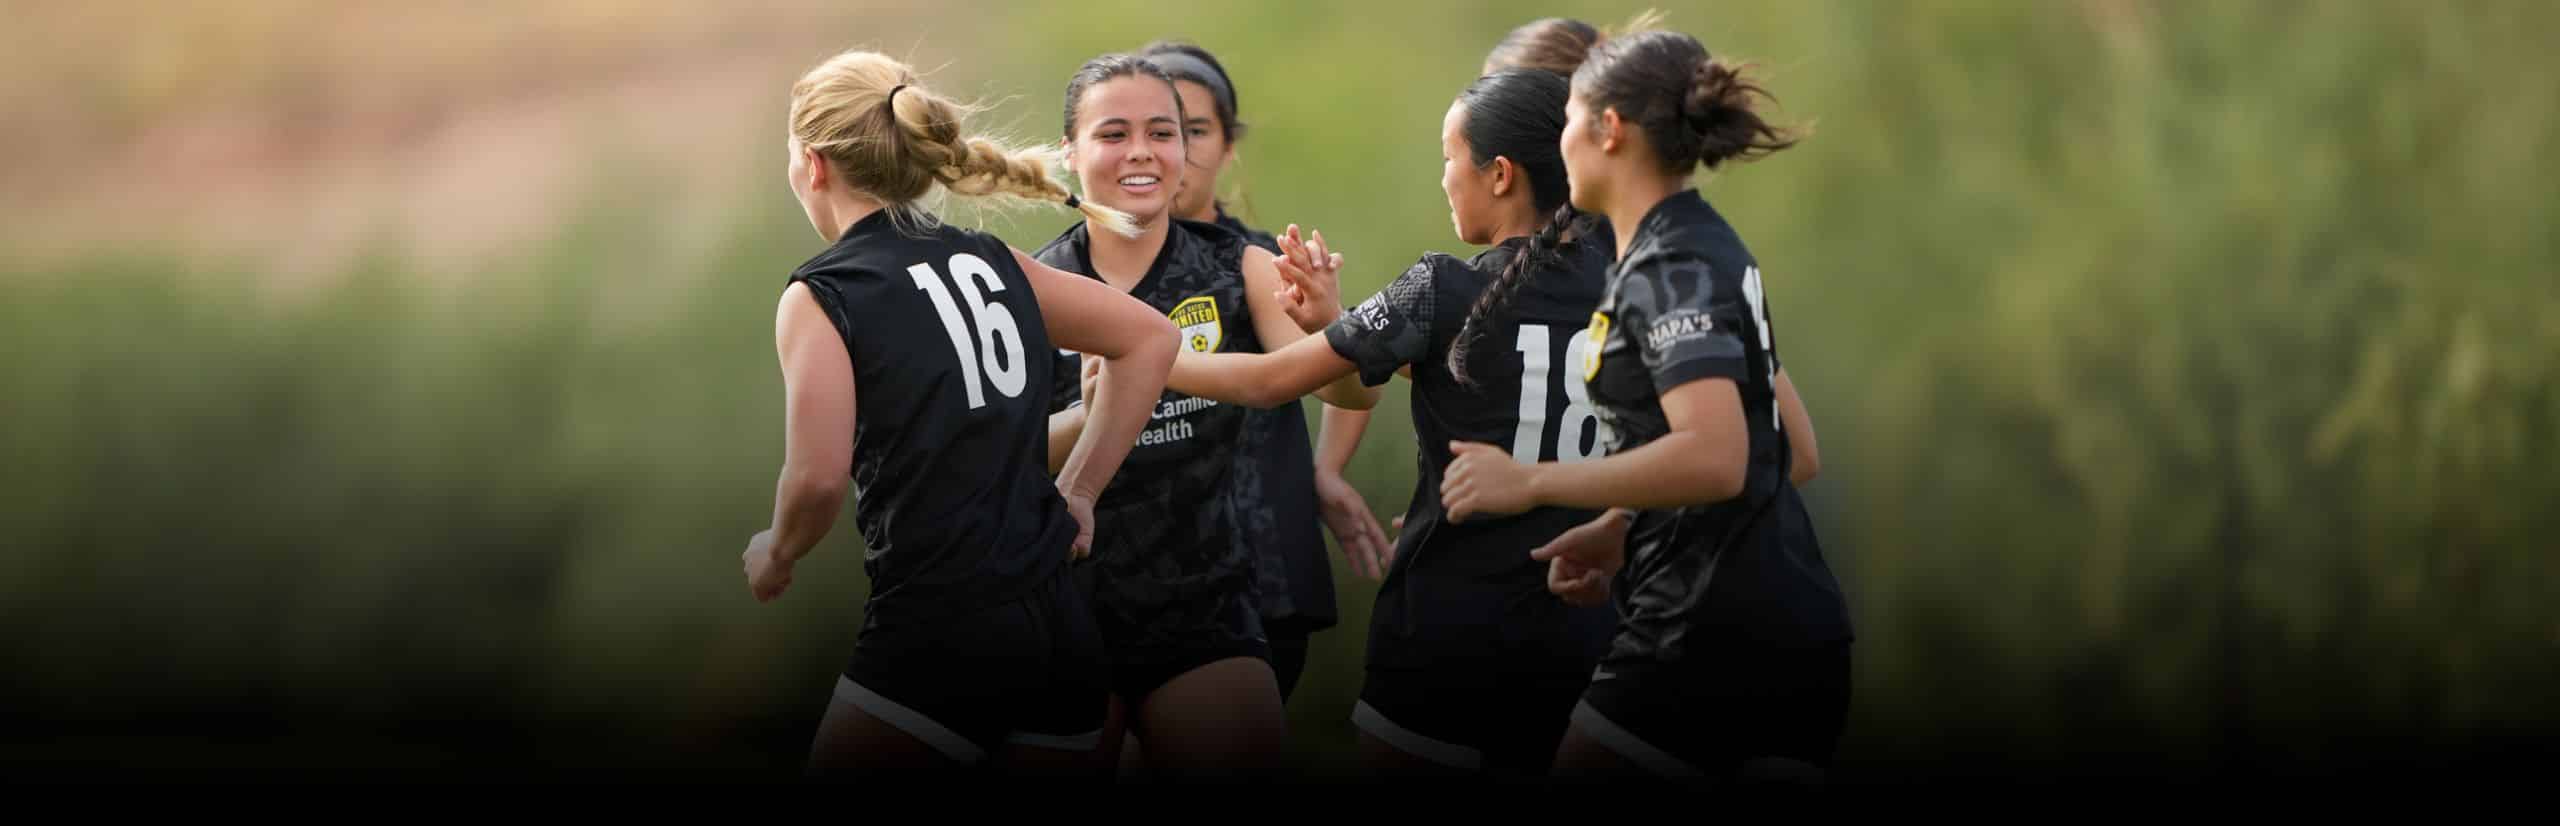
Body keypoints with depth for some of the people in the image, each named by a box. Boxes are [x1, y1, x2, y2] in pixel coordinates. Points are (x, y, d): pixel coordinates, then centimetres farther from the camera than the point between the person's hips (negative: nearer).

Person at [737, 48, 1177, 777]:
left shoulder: (823, 294, -6)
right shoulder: (993, 264, 13)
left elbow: (820, 476, -17)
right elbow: (1150, 339, 20)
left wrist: (776, 556, 3)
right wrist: (1077, 492, 20)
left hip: (937, 636, -6)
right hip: (1060, 629, 6)